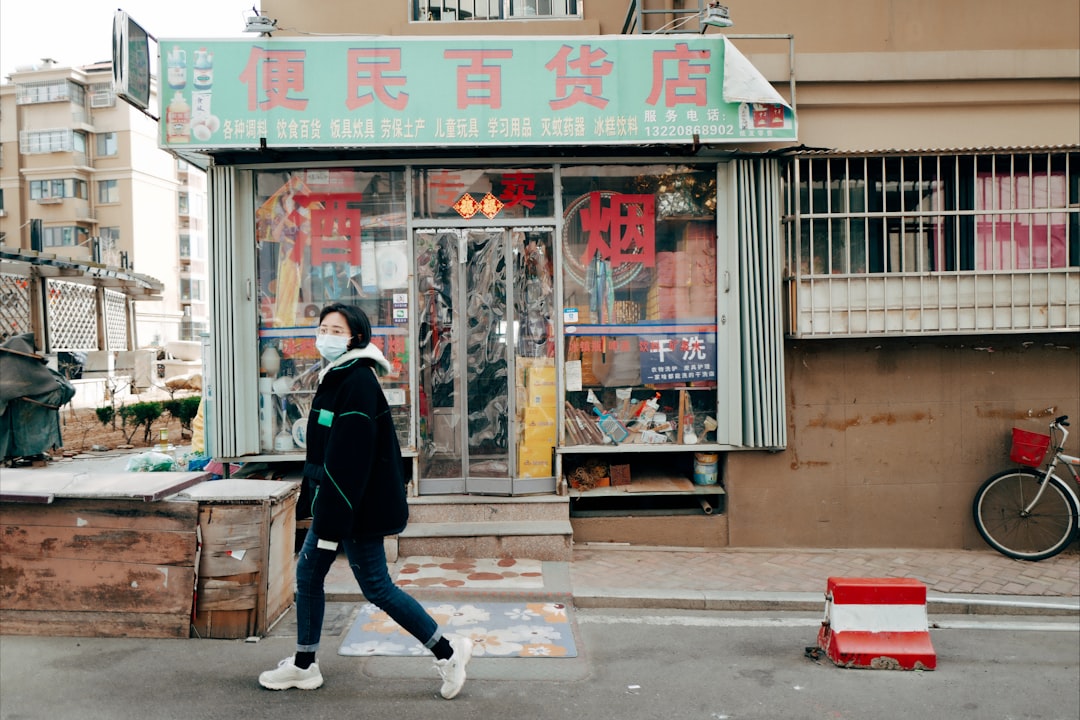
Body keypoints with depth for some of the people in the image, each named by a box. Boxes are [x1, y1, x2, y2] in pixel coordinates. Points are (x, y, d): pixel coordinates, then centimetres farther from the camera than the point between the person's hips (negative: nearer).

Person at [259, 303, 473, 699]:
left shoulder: (358, 382, -21)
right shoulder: (336, 377, 11)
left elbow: (350, 459, -25)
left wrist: (331, 526, -24)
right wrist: (325, 514, 20)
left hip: (357, 504, -10)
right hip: (335, 498, 10)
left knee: (376, 585, -1)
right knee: (308, 572, 15)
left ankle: (446, 651, 12)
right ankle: (304, 666, 30)